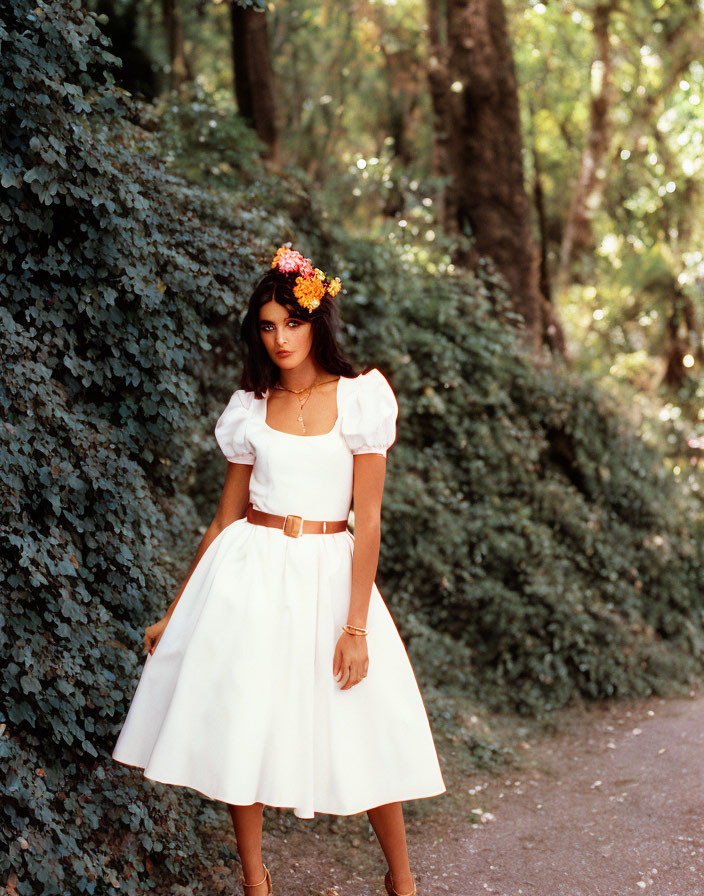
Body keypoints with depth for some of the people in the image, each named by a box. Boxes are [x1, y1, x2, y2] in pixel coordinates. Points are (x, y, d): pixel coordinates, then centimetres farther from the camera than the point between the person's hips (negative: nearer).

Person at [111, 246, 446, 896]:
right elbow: (225, 519, 11)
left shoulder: (360, 398, -4)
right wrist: (174, 613, 12)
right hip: (250, 572, 3)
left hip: (329, 575, -2)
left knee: (367, 731, 0)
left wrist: (356, 625, -12)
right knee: (241, 724, 2)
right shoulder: (250, 408, 6)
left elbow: (368, 519, -7)